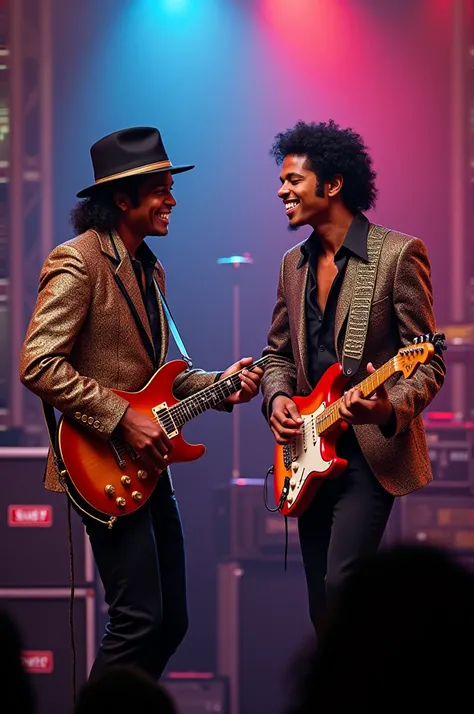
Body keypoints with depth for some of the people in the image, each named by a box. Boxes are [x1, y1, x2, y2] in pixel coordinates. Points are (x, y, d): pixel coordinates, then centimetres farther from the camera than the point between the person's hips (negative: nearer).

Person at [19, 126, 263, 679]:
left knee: (171, 621, 10)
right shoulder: (77, 262, -12)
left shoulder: (150, 270, 18)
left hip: (147, 465, 9)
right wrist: (122, 420, -20)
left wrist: (217, 385, 6)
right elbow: (38, 365, -20)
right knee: (139, 620, -13)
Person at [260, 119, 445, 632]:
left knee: (341, 584, -21)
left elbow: (428, 364, -9)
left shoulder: (398, 254, -8)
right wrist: (277, 398, -1)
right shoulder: (294, 264, 13)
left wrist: (389, 408, -28)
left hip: (370, 452, -7)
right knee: (322, 605, 6)